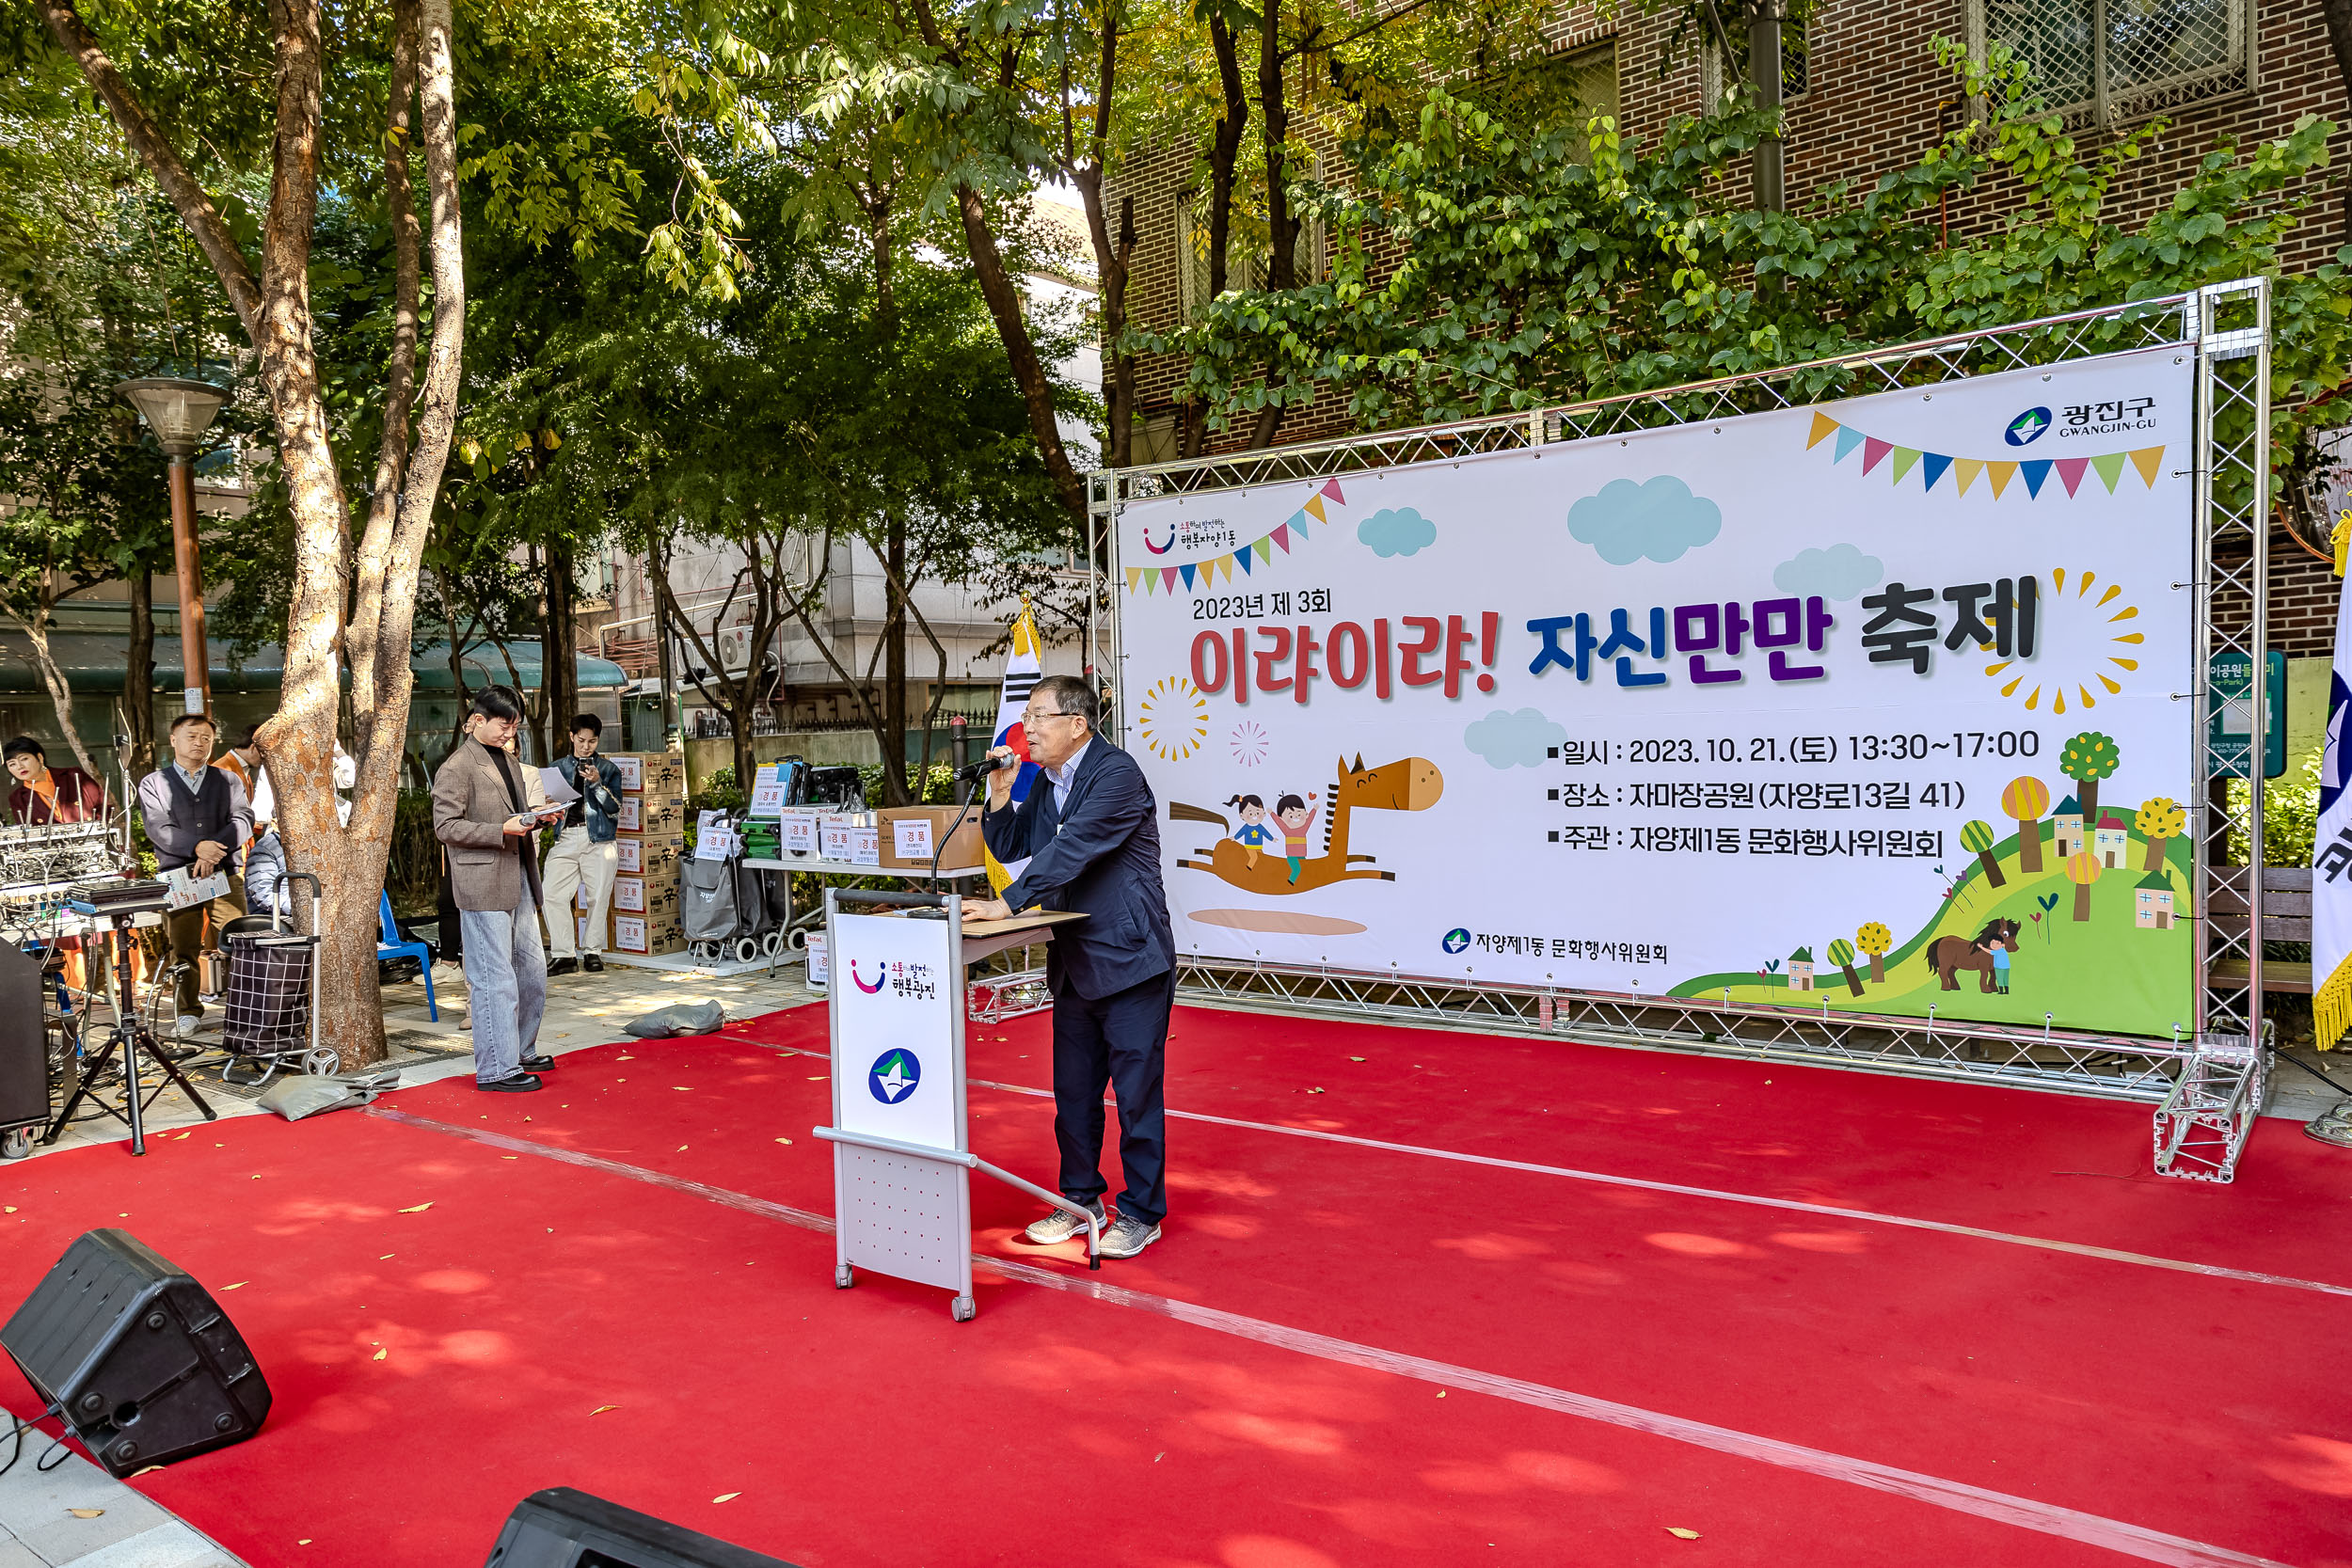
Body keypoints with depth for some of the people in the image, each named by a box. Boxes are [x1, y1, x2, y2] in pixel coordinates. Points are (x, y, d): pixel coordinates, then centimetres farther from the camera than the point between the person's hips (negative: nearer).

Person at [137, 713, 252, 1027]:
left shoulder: (228, 781, 14)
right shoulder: (153, 784, 9)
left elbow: (243, 821, 0)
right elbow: (158, 829, -5)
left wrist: (214, 850, -17)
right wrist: (198, 847, -21)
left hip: (225, 873, 1)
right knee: (182, 948, 0)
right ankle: (188, 1011, 12)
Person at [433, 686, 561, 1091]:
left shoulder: (510, 761, 19)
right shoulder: (458, 766, -8)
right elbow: (446, 826, -13)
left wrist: (534, 816, 7)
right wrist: (502, 830, -21)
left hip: (519, 880, 9)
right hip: (483, 883, -9)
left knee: (532, 971, 14)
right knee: (495, 978, -6)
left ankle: (521, 1053, 28)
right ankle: (496, 1069, 1)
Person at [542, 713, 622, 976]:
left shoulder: (607, 769, 10)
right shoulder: (558, 768, 16)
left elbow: (614, 807, 1)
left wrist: (597, 783, -13)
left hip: (598, 839, -2)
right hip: (564, 838, 2)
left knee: (598, 897, -1)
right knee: (553, 895, -8)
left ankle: (593, 952, 11)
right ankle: (564, 954, -2)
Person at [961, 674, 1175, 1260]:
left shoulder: (1116, 773, -16)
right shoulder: (1046, 781, 10)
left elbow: (1070, 850, -25)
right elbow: (1009, 847, 14)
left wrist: (1007, 904, -25)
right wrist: (1000, 792, -2)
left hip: (1128, 960, -8)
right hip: (1073, 964, 8)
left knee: (1136, 1091, 1)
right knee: (1073, 1091, 15)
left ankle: (1140, 1214, 14)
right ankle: (1081, 1200, 30)